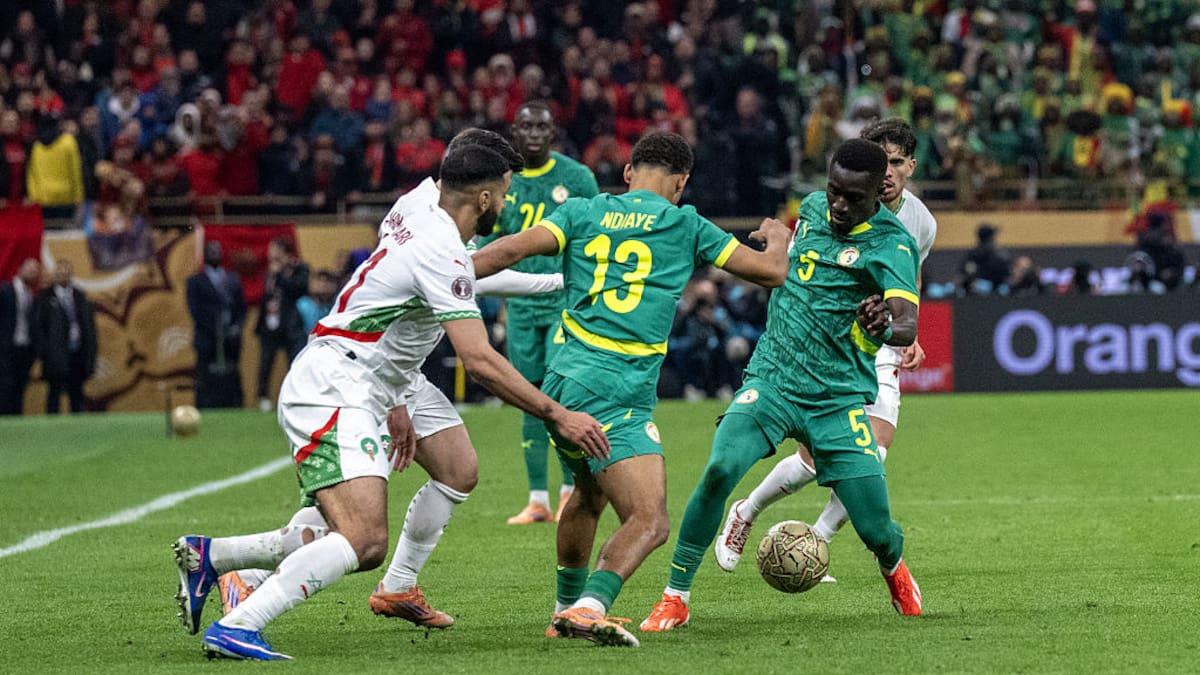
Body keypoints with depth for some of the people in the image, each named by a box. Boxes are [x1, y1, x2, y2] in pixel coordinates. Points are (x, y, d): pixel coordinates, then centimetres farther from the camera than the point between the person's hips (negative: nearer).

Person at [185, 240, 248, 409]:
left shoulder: (233, 280, 18)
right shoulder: (196, 282, 5)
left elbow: (241, 308, 17)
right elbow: (195, 312, -3)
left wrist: (236, 328, -2)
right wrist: (216, 332, -11)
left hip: (231, 342, 4)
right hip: (208, 343, -4)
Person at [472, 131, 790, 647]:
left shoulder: (582, 212, 12)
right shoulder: (685, 225, 5)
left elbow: (512, 249, -3)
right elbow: (771, 271, 12)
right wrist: (777, 238, 35)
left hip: (561, 383, 6)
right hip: (618, 393, -6)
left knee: (589, 492, 31)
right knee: (649, 522, -12)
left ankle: (568, 607, 42)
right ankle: (589, 607, -34)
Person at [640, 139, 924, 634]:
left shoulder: (891, 244, -13)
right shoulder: (813, 208, 4)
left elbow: (907, 326, -31)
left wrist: (886, 326, -51)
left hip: (839, 401, -3)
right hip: (771, 382, 3)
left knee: (876, 531, -4)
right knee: (720, 469, -24)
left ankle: (894, 572, 36)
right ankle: (675, 598, -14)